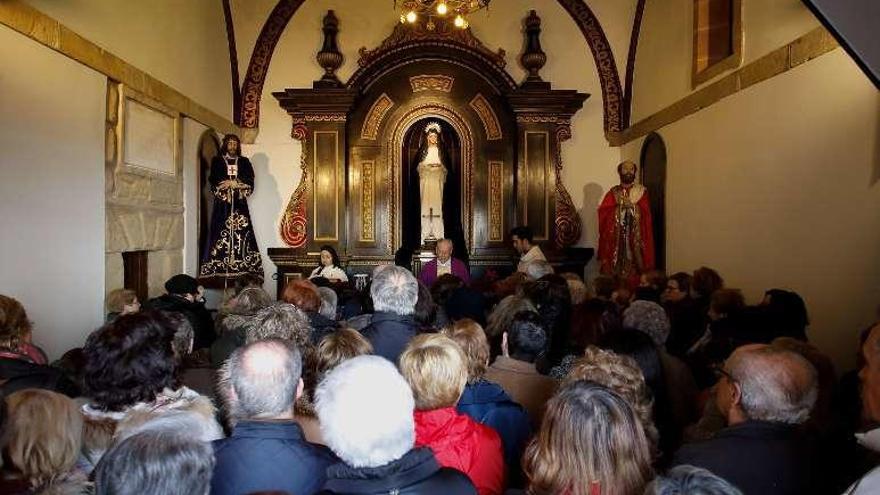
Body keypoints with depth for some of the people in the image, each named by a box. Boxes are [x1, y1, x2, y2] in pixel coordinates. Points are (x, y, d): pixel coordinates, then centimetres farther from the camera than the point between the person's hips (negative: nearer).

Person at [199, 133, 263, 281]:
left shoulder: (244, 162, 16)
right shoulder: (217, 161, 13)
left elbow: (250, 181, 4)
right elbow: (213, 181, 1)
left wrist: (235, 183, -8)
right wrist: (233, 183, -10)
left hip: (239, 203, 1)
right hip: (222, 203, -1)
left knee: (241, 233, -9)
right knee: (222, 233, -10)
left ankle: (244, 267, -12)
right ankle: (220, 268, -13)